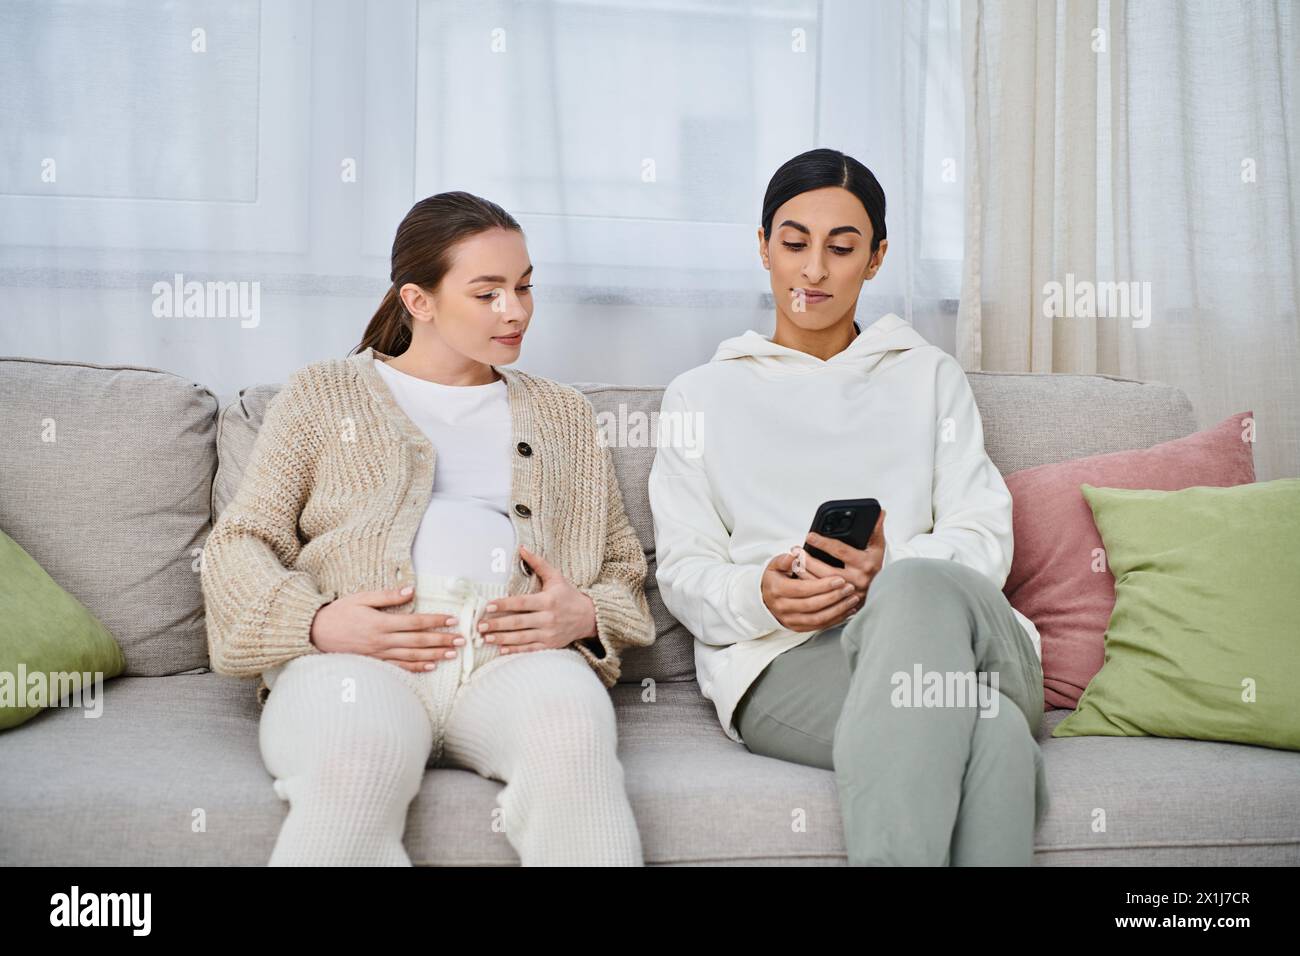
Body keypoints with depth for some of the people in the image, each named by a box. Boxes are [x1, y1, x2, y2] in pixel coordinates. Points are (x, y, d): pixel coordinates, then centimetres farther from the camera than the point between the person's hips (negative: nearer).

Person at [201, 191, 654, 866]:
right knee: (355, 760, -39)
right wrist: (315, 622, -9)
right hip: (351, 652, -1)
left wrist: (586, 615, 0)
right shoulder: (323, 394, 21)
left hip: (514, 651, 2)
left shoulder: (561, 413, 29)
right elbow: (238, 544, 12)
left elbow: (622, 568, 25)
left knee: (572, 737, -36)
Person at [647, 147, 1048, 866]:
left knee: (921, 590, -40)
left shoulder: (930, 376, 23)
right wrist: (762, 596, -14)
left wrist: (890, 573, -14)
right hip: (784, 660, -2)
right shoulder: (702, 395, 20)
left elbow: (984, 539, 9)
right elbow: (683, 571, 11)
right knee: (986, 732, -38)